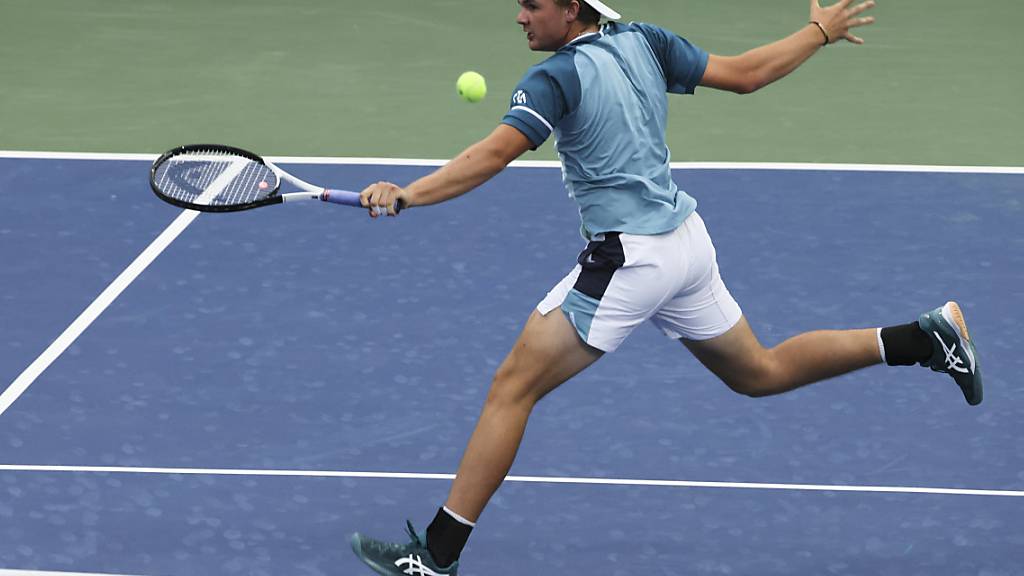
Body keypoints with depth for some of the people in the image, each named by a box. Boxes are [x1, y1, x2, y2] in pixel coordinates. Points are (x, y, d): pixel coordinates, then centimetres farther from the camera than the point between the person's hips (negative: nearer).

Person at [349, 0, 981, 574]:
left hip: (631, 258, -8)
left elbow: (494, 154, -28)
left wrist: (407, 195, -36)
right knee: (762, 373, 27)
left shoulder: (556, 78, -15)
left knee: (512, 386, -6)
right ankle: (927, 337, 23)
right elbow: (745, 74, 10)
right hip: (688, 239, 8)